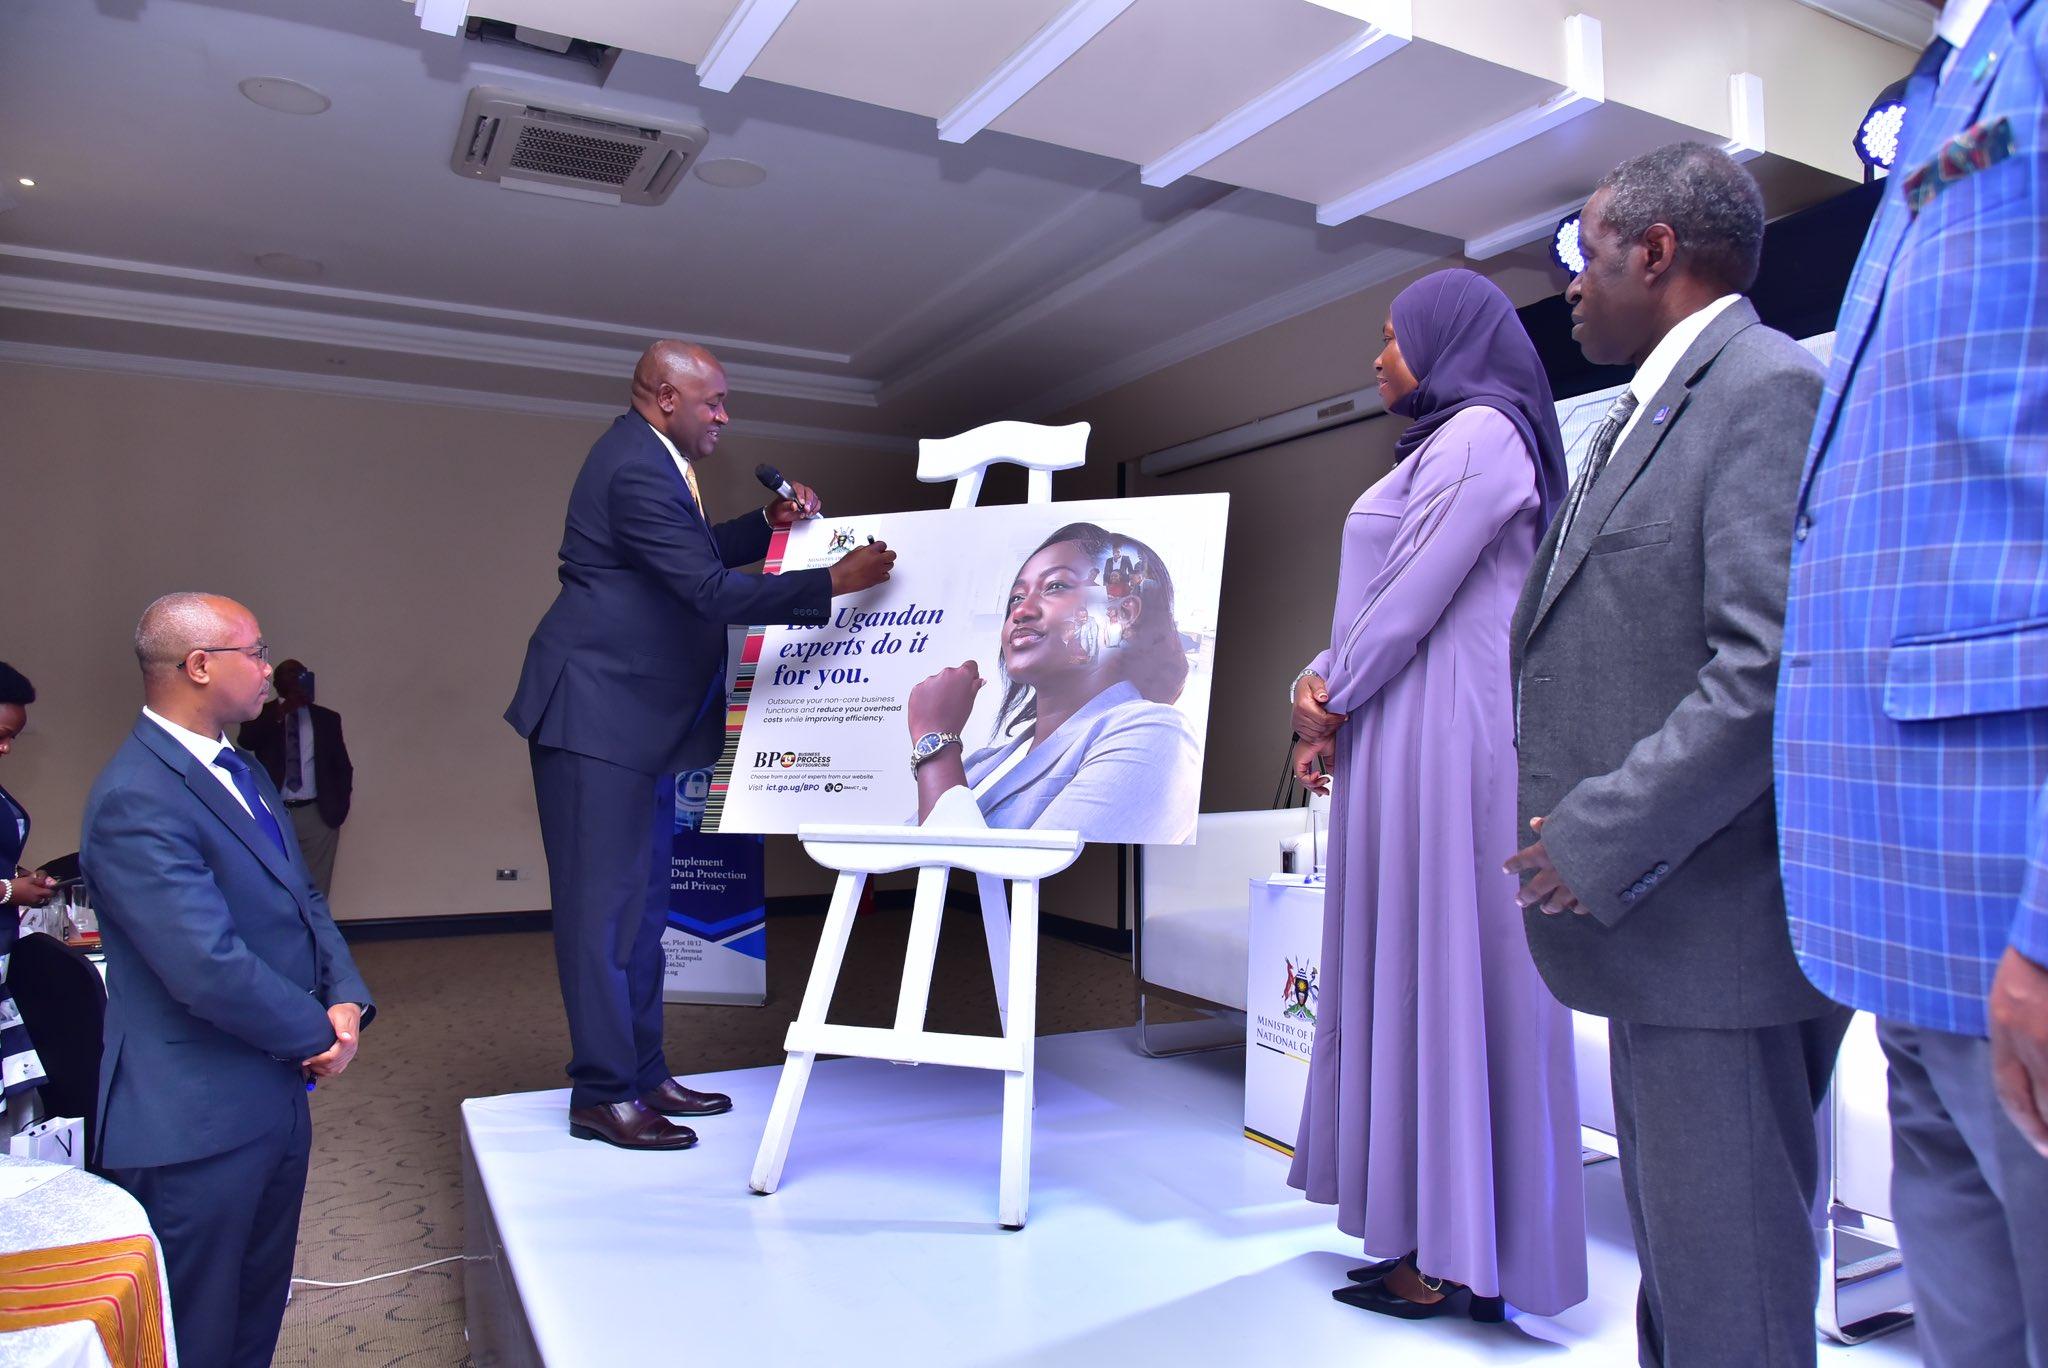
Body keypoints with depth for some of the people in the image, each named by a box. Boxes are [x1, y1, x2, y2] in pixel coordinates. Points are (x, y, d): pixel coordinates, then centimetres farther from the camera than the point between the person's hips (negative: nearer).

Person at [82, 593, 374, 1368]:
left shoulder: (243, 772, 9)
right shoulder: (135, 799, -22)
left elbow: (303, 900, 11)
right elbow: (210, 968, -28)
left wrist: (347, 997, -6)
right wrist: (317, 1034, -13)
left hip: (276, 1096, 9)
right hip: (196, 1123, -9)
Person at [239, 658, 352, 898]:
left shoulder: (327, 718, 12)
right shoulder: (261, 714, 8)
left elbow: (343, 766, 15)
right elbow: (245, 742, -13)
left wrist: (339, 805, 4)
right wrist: (280, 712, -23)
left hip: (317, 816, 1)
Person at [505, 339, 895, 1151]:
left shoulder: (649, 460, 14)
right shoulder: (636, 471, -20)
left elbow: (696, 556, 23)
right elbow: (711, 591, -27)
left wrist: (769, 526, 8)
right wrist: (834, 582, -25)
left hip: (641, 718, 11)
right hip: (596, 715, -11)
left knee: (642, 899, 13)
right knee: (603, 903, -4)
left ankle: (642, 1074, 23)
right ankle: (603, 1094, 6)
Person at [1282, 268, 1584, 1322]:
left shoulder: (1480, 432, -7)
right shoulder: (1439, 443, 23)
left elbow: (1418, 590, -15)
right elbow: (1374, 598, 19)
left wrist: (1330, 701, -5)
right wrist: (1322, 684, 6)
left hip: (1447, 732, -10)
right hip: (1409, 737, 10)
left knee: (1447, 965, -5)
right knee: (1413, 967, 9)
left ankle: (1462, 1259, 6)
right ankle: (1437, 1228, 18)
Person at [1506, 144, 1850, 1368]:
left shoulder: (1769, 390, -12)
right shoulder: (1642, 414, 18)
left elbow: (1772, 670, -22)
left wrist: (1601, 841, -19)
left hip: (1720, 927, -10)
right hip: (1657, 921, 10)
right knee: (1673, 1265, 22)